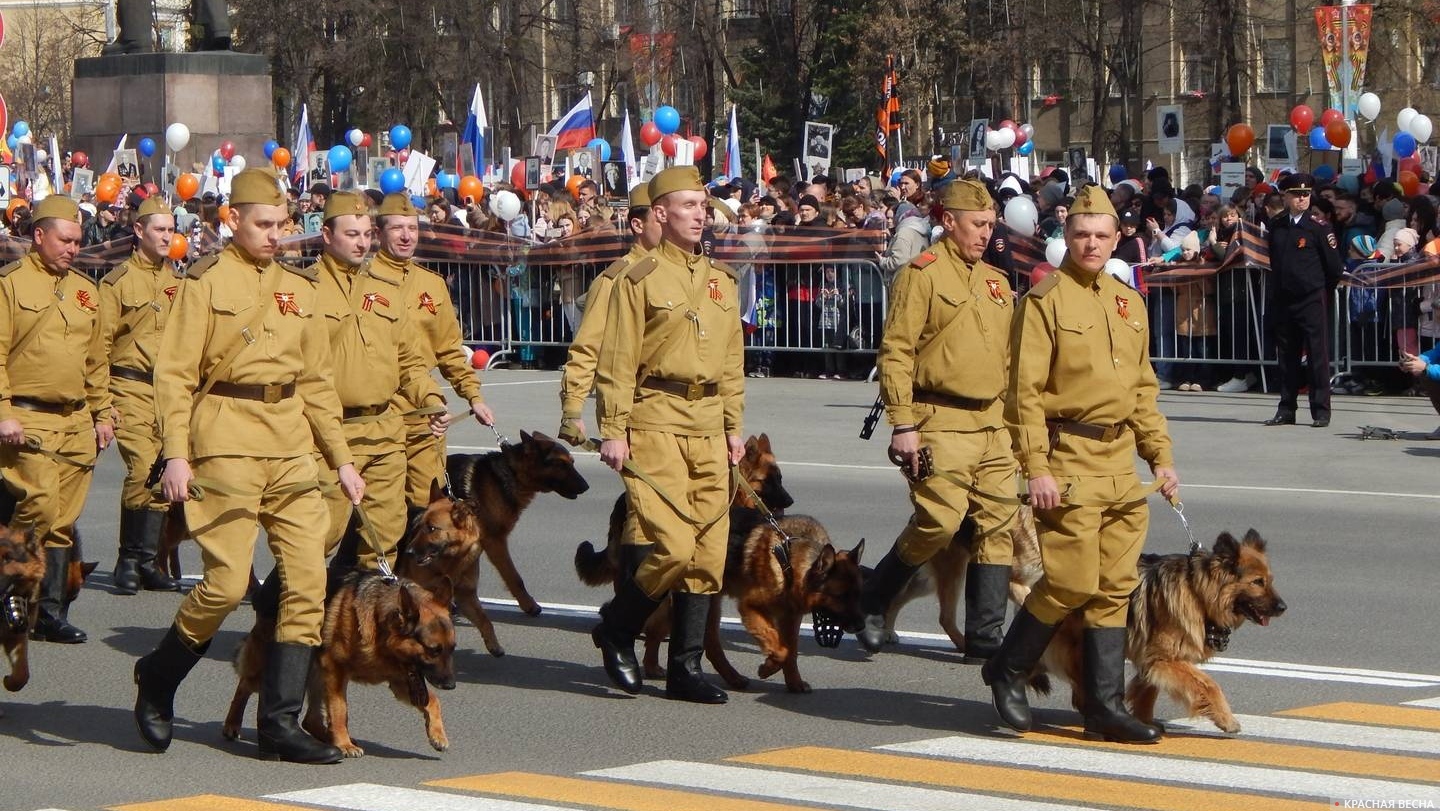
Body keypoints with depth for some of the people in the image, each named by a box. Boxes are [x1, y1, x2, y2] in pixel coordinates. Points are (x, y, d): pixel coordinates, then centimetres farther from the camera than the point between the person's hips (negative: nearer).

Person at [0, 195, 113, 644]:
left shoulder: (85, 290, 17)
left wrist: (102, 413, 18)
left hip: (76, 422, 6)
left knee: (63, 520, 5)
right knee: (39, 508, -17)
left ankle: (50, 612, 9)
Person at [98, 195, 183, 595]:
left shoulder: (179, 283, 16)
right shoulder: (118, 282, 0)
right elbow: (100, 345, -2)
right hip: (132, 389, -5)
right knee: (143, 469, -17)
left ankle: (145, 562, 12)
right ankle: (132, 560, -6)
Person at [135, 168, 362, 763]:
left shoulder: (299, 287, 16)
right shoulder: (207, 283, 0)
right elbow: (174, 374, -4)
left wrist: (341, 458, 17)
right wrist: (175, 453, -15)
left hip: (293, 450, 6)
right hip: (227, 448, -5)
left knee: (308, 580, -3)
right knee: (227, 582, -10)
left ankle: (281, 723, 3)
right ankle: (157, 679, 16)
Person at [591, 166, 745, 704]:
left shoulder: (721, 283, 16)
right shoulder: (639, 280, -2)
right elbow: (617, 363, -6)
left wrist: (734, 428, 16)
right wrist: (613, 431, -11)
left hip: (708, 428, 6)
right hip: (655, 425, -6)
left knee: (709, 553, 3)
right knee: (674, 548, -14)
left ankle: (686, 667, 10)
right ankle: (616, 629, 10)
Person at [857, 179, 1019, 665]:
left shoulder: (996, 283, 18)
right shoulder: (923, 275, -5)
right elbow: (895, 354, -11)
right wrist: (903, 424, -17)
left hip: (992, 425, 7)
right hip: (941, 424, -7)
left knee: (997, 527, 2)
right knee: (938, 523, -14)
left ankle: (985, 638, 7)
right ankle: (871, 603, 7)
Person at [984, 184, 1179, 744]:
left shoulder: (1128, 303, 16)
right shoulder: (1046, 299, -6)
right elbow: (1025, 390, -11)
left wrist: (1160, 456, 13)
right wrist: (1036, 468, -17)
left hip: (1121, 463, 7)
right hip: (1068, 461, -7)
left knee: (1116, 587, 5)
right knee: (1072, 582, -9)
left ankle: (1105, 706, 9)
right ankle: (1008, 670, 12)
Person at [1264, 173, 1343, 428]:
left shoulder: (1318, 226, -5)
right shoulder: (1276, 226, 8)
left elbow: (1334, 266, -2)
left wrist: (1322, 290, 7)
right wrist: (1274, 295, 15)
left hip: (1312, 301, -5)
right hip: (1283, 300, 5)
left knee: (1317, 355, -3)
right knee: (1287, 356, 9)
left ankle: (1321, 411, 0)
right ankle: (1286, 410, 16)